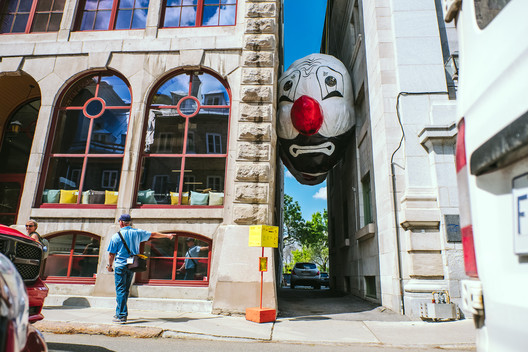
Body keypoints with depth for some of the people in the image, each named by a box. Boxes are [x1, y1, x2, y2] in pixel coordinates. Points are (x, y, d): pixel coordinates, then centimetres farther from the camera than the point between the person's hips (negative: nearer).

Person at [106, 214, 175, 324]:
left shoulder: (116, 236, -6)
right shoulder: (137, 232, 4)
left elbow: (111, 253, -2)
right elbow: (153, 234, 14)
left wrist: (110, 265, 14)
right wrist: (167, 235, 27)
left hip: (120, 266, -4)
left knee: (120, 290, -2)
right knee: (125, 290, 16)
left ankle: (122, 316, -6)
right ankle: (120, 312, 27)